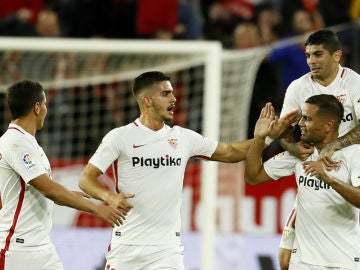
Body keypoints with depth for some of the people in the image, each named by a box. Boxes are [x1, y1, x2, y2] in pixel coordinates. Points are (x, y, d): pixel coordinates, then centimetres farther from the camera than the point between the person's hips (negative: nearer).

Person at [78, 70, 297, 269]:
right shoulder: (120, 137, -3)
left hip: (167, 247, 2)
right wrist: (109, 196, -25)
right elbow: (86, 179, -4)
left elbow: (230, 153, 16)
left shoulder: (183, 138, 8)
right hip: (126, 244, -2)